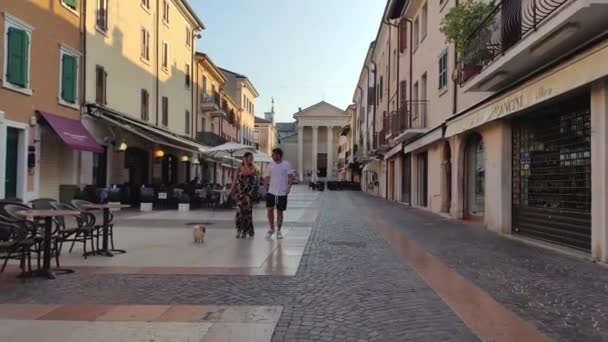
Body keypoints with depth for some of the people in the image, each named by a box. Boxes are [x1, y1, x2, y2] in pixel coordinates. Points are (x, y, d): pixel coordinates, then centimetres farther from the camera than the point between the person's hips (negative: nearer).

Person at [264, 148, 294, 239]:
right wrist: (265, 187, 1)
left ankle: (278, 231, 16)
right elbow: (267, 177, 10)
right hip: (271, 191, 2)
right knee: (270, 209, -3)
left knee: (279, 211, 5)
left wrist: (289, 186, -18)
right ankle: (271, 228, 16)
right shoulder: (270, 165, 5)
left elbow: (290, 176, -5)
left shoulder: (286, 164, -4)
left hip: (282, 193, -2)